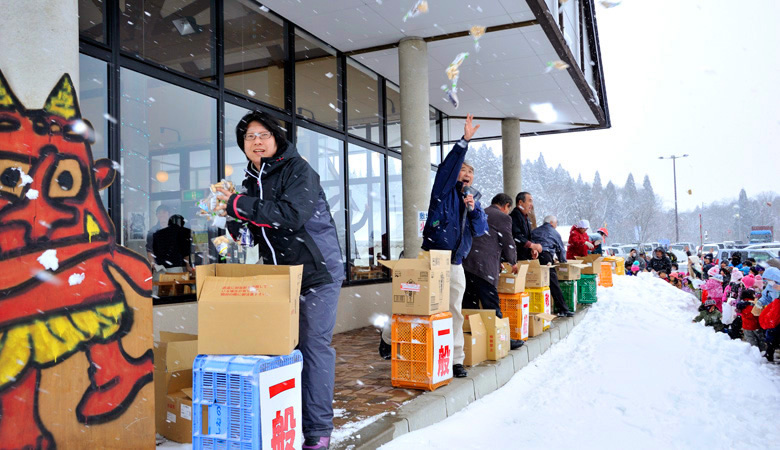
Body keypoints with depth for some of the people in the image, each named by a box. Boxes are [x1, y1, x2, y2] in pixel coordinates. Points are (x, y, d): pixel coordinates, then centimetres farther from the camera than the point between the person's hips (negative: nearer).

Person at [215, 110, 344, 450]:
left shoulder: (297, 169, -9)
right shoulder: (253, 180, 13)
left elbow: (291, 215, -26)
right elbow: (259, 230, 18)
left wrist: (239, 205, -24)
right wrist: (234, 226, -3)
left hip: (317, 270, -7)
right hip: (280, 275, 7)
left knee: (314, 344, -6)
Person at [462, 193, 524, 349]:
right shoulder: (503, 217, 1)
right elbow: (508, 243, 3)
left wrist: (499, 260, 37)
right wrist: (513, 263, 21)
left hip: (466, 262, 8)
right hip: (484, 266, -8)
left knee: (470, 304, 11)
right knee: (492, 305, -3)